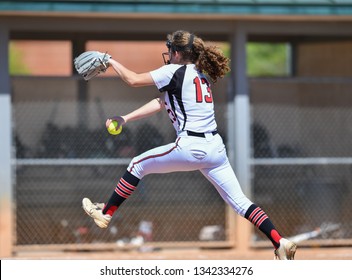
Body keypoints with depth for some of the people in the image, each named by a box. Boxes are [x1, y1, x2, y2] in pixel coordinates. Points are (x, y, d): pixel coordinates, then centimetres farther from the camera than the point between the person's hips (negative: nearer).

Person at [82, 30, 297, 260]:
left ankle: (105, 214, 22)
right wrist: (125, 119, 24)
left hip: (190, 147, -7)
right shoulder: (200, 75, 21)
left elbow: (133, 80, -1)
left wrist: (111, 61, 16)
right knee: (240, 203, 6)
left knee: (138, 165, 14)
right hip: (216, 148, 7)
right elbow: (161, 103, 24)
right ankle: (281, 243, -8)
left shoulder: (175, 71, -3)